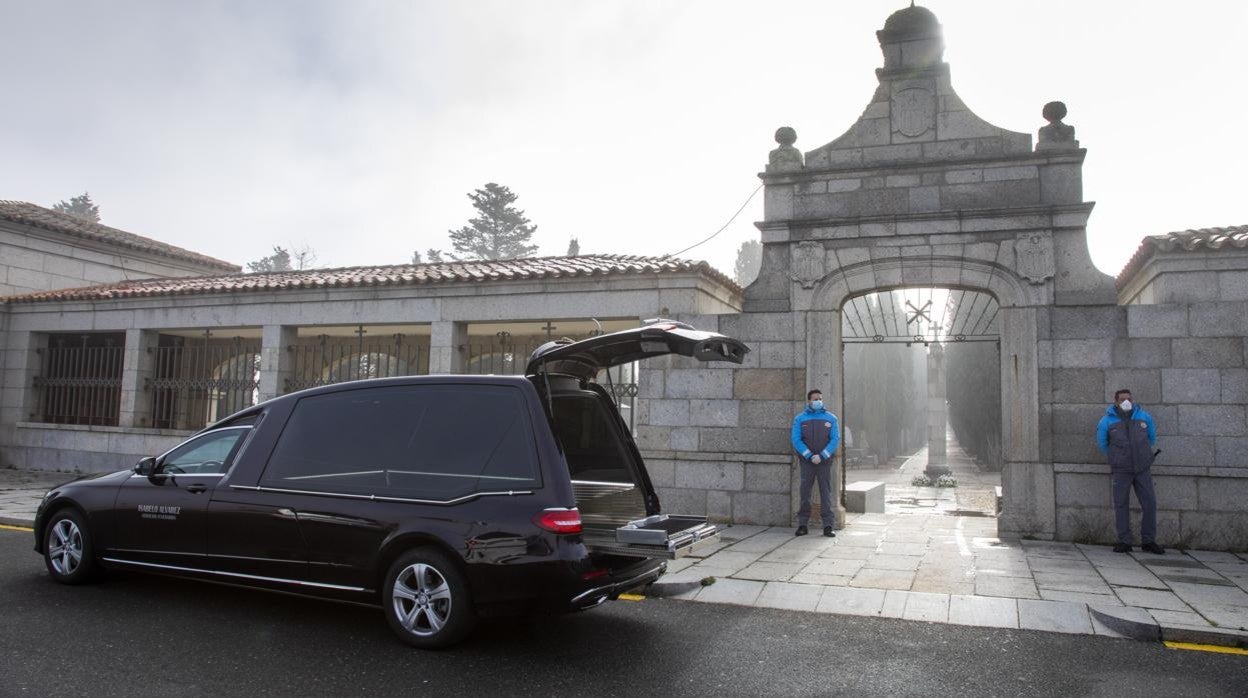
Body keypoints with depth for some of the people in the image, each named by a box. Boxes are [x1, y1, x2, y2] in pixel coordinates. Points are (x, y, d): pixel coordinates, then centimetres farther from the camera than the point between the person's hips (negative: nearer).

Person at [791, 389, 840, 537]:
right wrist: (810, 456, -12)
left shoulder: (831, 418, 5)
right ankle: (802, 525, 7)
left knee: (826, 492, 0)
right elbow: (795, 439, -3)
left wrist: (821, 456, -11)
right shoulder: (799, 419, 3)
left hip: (825, 460, 0)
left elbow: (835, 439, -1)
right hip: (807, 461, 0)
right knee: (805, 492, 1)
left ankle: (828, 526, 2)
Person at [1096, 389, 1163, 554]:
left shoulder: (1144, 417, 2)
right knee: (1121, 505, 0)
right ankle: (1124, 542, 7)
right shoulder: (1107, 421, -3)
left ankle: (1148, 541, 13)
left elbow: (1152, 438, 19)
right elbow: (1102, 444, 11)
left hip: (1142, 470, 2)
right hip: (1121, 471, -2)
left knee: (1149, 504, 1)